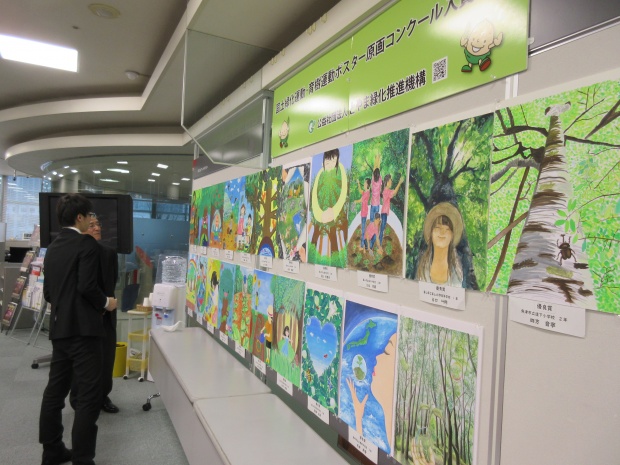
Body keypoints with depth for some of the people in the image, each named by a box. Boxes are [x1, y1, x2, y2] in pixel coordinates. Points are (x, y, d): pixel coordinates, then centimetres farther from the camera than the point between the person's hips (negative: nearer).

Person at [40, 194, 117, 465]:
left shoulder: (53, 247, 14)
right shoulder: (87, 244, -11)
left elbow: (48, 291, 16)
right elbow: (87, 286, -21)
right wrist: (105, 302, -4)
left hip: (59, 327, 9)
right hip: (82, 328, -9)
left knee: (55, 390, 15)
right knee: (89, 395, -3)